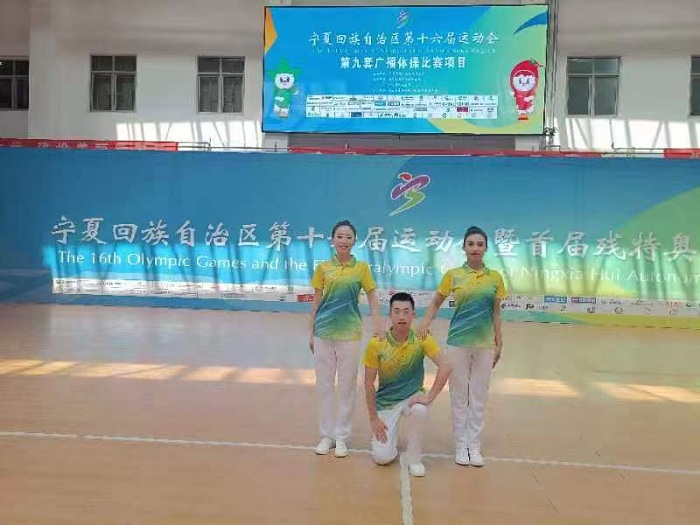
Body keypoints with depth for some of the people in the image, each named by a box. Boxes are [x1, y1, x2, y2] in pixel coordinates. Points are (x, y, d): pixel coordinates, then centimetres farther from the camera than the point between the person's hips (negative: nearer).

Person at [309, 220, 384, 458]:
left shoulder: (362, 268, 1)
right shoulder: (323, 268, 3)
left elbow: (372, 298, 2)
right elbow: (316, 301, 6)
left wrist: (379, 327, -9)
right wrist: (311, 333, 5)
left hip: (349, 333, -1)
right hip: (324, 331, 1)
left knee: (347, 385, 7)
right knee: (324, 384, 8)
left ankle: (342, 436, 20)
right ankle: (327, 435, 22)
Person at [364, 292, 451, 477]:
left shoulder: (422, 339, -14)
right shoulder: (376, 344, -15)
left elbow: (445, 367, -20)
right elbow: (369, 383, -9)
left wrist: (429, 397, -26)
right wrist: (373, 418, -9)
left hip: (412, 397, 0)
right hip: (386, 401, 0)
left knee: (420, 410, -36)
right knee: (382, 457, -13)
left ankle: (414, 457, -8)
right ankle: (386, 437, 24)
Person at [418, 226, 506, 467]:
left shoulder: (495, 277, 2)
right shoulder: (453, 275, -3)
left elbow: (496, 313, 7)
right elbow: (436, 302, 6)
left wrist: (499, 344, 5)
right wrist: (425, 324, -10)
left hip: (484, 344, 2)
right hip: (458, 342, -1)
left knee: (479, 397, 9)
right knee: (459, 396, 8)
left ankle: (474, 446, 23)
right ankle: (461, 445, 21)